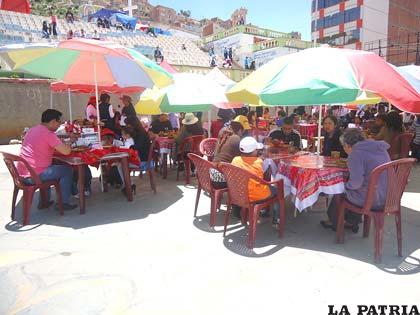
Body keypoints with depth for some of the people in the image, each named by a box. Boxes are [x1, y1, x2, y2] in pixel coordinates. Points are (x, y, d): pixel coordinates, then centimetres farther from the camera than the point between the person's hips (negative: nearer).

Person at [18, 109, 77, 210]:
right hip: (34, 176, -9)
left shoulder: (32, 130, 12)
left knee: (50, 167, 34)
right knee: (67, 170, 5)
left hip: (21, 174, 9)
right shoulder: (48, 134, -16)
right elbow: (66, 151, -21)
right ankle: (64, 203, 9)